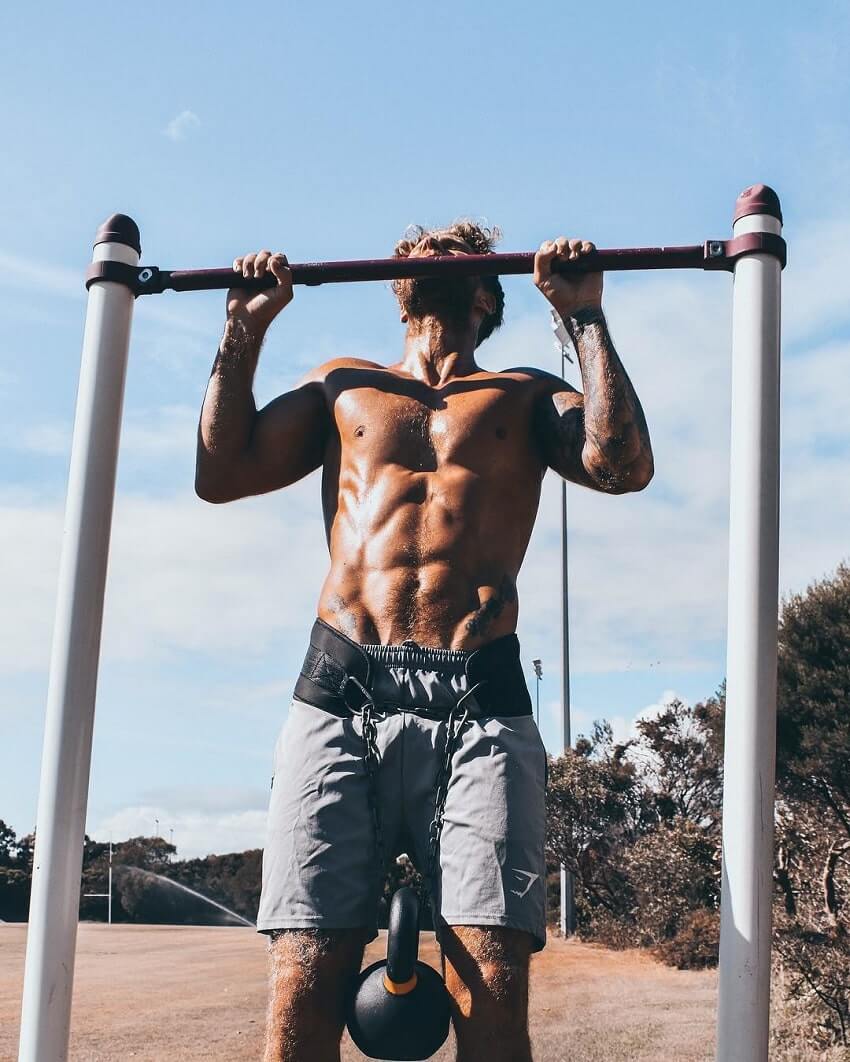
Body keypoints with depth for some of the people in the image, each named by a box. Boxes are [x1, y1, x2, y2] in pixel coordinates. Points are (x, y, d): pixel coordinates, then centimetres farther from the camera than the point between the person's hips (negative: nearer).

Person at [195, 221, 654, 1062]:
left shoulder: (526, 394, 23)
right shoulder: (344, 384, 28)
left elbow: (623, 466, 4)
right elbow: (221, 473, 17)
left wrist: (585, 318, 9)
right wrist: (245, 331, 18)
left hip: (478, 705, -1)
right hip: (339, 696, 1)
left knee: (493, 990, -13)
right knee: (302, 985, -10)